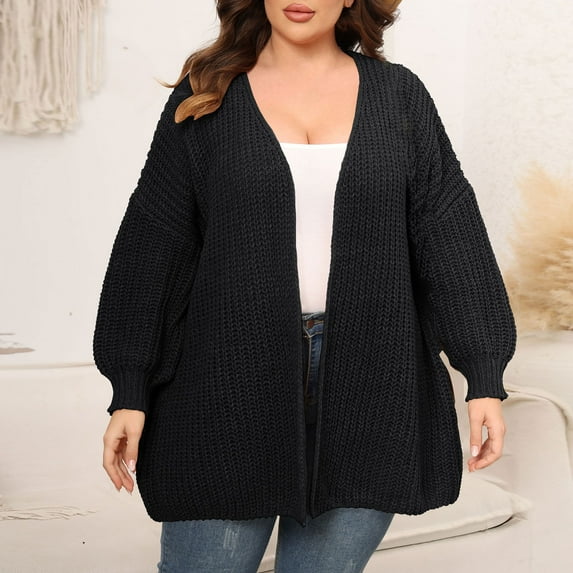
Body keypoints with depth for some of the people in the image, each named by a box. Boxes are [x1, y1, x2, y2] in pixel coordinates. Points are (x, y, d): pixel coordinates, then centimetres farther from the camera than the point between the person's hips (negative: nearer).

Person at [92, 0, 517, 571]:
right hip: (233, 387, -1)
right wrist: (129, 392, -1)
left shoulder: (399, 97, 8)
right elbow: (152, 246, 3)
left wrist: (484, 377, -4)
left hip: (367, 393, 1)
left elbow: (450, 234, 3)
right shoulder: (206, 99, 5)